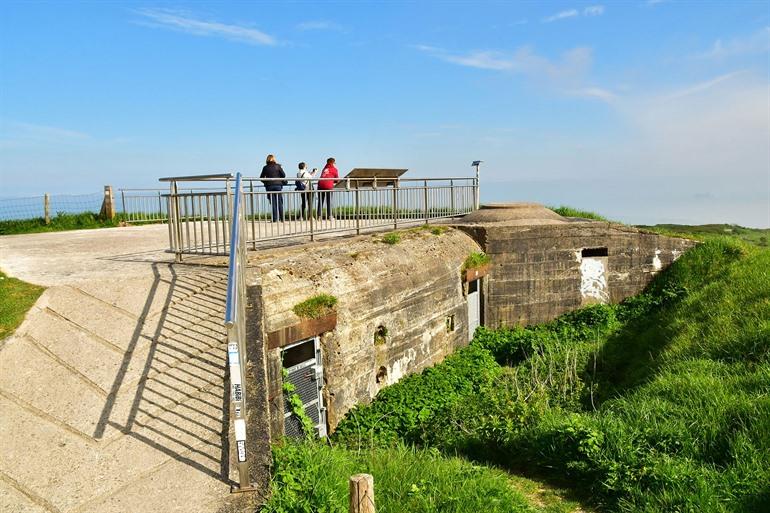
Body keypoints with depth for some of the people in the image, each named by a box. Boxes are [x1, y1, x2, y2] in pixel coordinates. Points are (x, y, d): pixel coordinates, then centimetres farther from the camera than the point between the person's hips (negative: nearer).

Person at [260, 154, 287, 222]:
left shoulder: (265, 168, 3)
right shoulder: (278, 166, 1)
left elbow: (261, 178, 4)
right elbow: (283, 175, -1)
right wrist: (282, 181, 17)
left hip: (269, 186, 0)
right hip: (278, 185, 0)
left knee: (273, 203, 3)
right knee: (280, 202, 6)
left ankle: (275, 218, -1)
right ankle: (282, 218, 5)